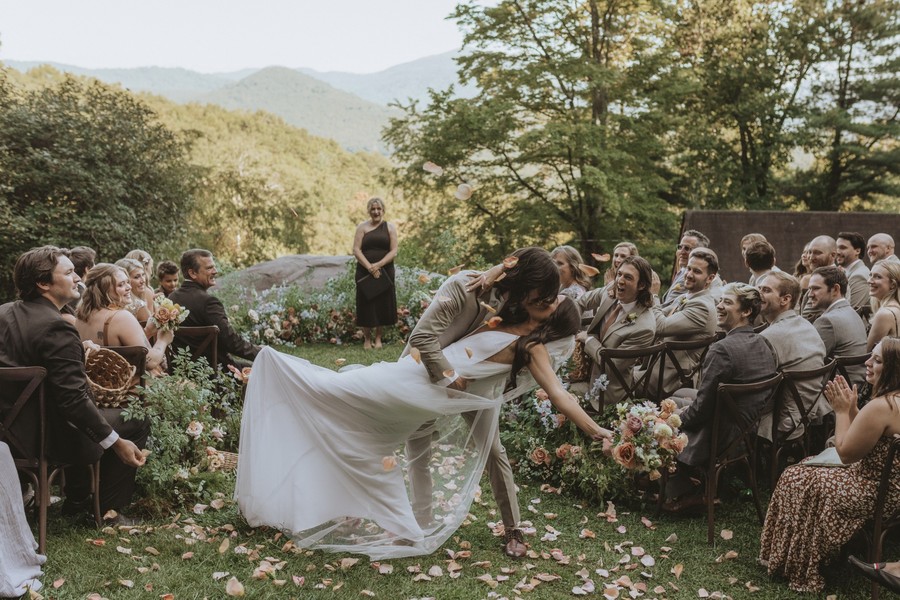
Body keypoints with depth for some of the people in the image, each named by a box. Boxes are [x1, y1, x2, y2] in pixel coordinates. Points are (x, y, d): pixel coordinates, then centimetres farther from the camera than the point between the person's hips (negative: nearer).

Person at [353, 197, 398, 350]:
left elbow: (394, 251, -2)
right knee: (366, 304, 1)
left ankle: (378, 337, 18)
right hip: (365, 271, -1)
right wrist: (369, 267, -16)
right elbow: (356, 249, -4)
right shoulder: (362, 227, 4)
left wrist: (378, 265, -14)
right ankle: (367, 338, 14)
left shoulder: (390, 227, 5)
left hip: (384, 272, 1)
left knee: (382, 304, 4)